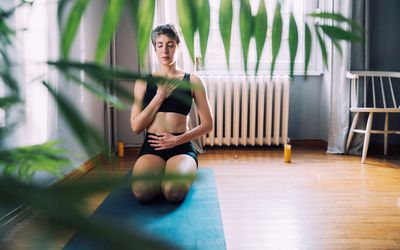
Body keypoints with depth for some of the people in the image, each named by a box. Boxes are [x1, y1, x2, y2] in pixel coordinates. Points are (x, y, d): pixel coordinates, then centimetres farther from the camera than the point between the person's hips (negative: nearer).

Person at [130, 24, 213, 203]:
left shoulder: (192, 81, 6)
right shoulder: (143, 83, 10)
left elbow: (207, 124, 5)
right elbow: (136, 127, 3)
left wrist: (177, 140, -8)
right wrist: (159, 97, -5)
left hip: (182, 148, -1)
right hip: (152, 147, 1)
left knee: (175, 191, -33)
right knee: (142, 191, -31)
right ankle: (162, 177, 4)